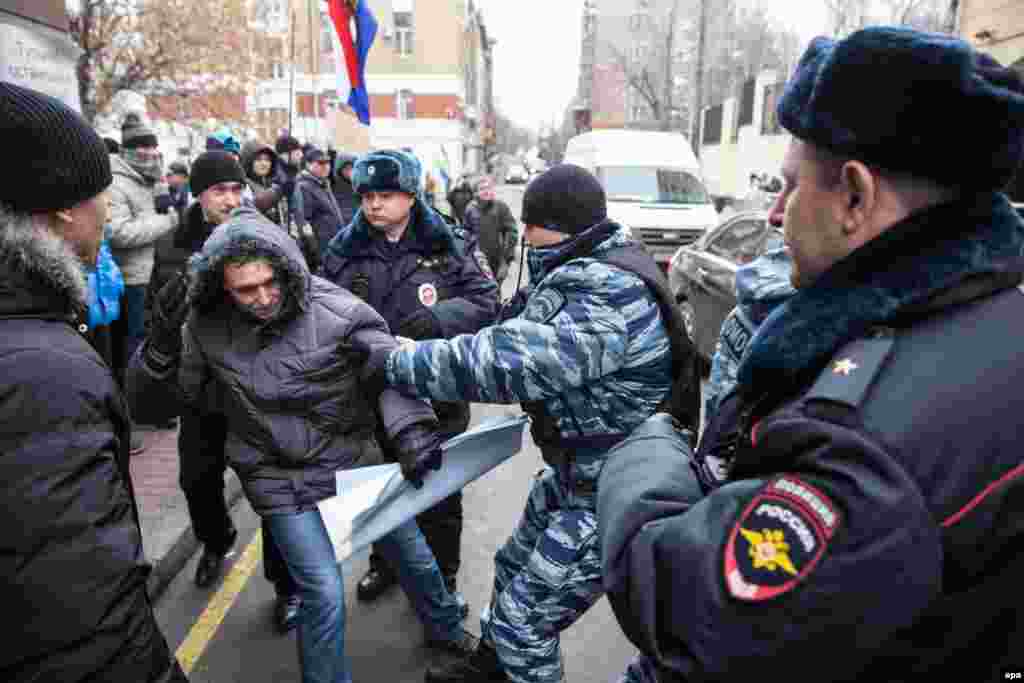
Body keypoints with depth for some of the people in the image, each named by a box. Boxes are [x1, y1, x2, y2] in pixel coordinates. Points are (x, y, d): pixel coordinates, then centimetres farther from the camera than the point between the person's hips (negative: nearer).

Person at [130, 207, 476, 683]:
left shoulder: (333, 309, -21)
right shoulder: (206, 327, -13)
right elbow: (153, 395, -3)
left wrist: (412, 429, -36)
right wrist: (163, 337, -22)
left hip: (356, 460, 1)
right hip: (282, 481, -1)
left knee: (413, 552, 19)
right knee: (325, 594, -4)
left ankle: (446, 630, 50)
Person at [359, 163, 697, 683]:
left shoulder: (611, 297, -29)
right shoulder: (588, 275, 3)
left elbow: (507, 361, -34)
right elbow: (519, 339, 10)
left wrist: (396, 364, -23)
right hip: (578, 469, 10)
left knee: (521, 619, 2)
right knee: (513, 567, 25)